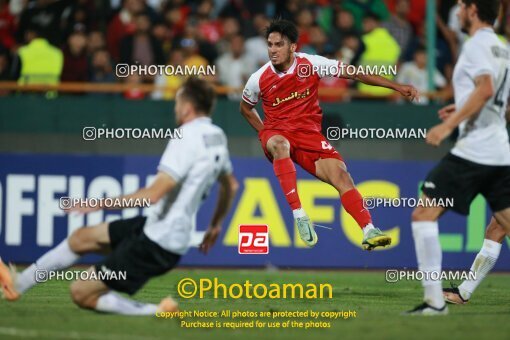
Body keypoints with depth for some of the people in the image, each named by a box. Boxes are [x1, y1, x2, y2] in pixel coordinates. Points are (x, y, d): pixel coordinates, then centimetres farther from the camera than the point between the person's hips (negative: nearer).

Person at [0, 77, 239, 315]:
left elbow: (154, 194, -29)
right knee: (82, 238, 20)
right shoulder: (217, 137, 7)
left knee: (82, 294, -4)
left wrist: (99, 204, -22)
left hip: (156, 243, -10)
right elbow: (230, 186, 23)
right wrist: (215, 226, 37)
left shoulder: (187, 139, -21)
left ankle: (157, 312, -7)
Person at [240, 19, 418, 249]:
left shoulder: (311, 64, -5)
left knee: (340, 175, -21)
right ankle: (299, 215, -42)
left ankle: (369, 231, -25)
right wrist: (264, 133, 7)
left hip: (309, 134, 1)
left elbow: (355, 74, -2)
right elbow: (245, 108, 18)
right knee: (279, 144, -38)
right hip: (276, 133, -1)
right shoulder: (259, 79, -3)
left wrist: (396, 86, -5)